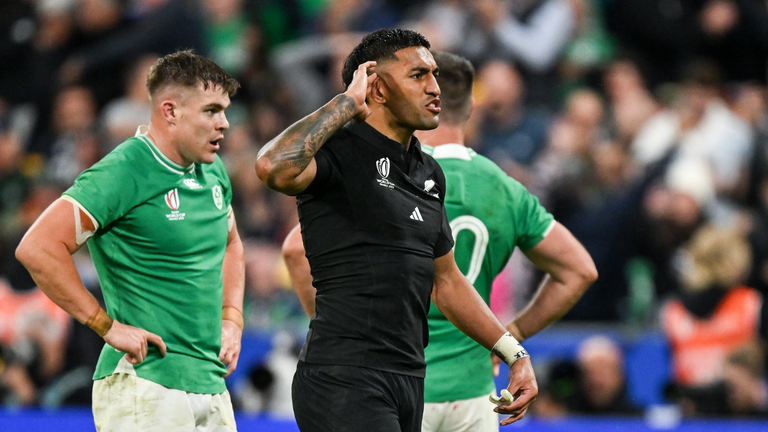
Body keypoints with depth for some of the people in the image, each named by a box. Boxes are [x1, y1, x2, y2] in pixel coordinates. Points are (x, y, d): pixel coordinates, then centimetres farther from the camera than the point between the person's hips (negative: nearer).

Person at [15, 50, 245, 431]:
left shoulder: (213, 171, 14)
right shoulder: (123, 174, -13)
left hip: (211, 385, 8)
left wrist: (231, 319, 18)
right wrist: (108, 326, -16)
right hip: (145, 387, -8)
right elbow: (37, 249, -20)